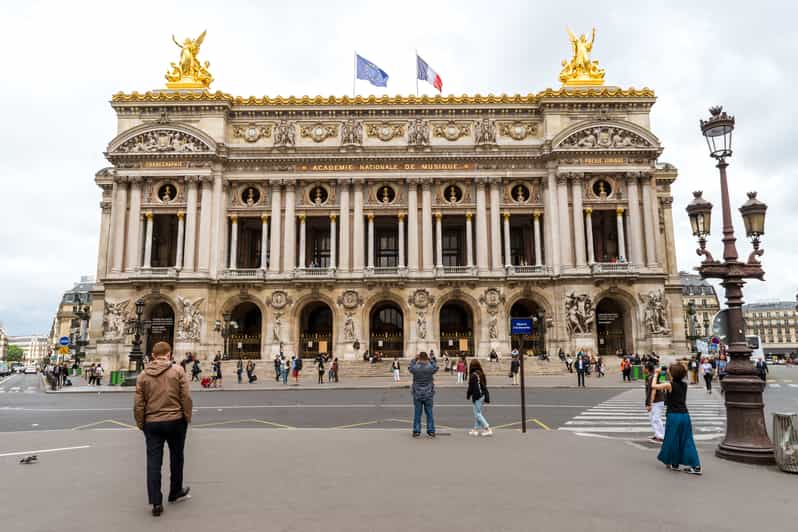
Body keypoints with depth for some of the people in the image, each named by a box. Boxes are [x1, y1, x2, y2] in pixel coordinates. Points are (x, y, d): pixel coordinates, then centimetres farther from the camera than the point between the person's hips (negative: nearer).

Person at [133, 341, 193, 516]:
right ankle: (175, 492, 32)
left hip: (152, 423, 1)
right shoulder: (177, 370, -7)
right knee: (176, 457, 17)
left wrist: (140, 423, 13)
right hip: (175, 421, -1)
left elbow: (138, 404, 1)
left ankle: (156, 502, 4)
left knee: (153, 461, 6)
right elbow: (186, 397, -8)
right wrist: (187, 417, 5)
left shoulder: (143, 375, 1)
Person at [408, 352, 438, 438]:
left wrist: (414, 359, 17)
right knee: (429, 413, 9)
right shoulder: (430, 368, -12)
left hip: (417, 395, 0)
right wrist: (430, 360, 15)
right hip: (428, 395, 0)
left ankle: (416, 431, 12)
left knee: (417, 414, 8)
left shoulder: (415, 368, -12)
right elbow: (436, 367, 11)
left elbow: (410, 368, 12)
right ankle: (431, 431, 13)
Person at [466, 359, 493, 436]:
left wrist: (468, 395, 0)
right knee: (477, 413, 15)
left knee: (477, 413, -3)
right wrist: (486, 396, 20)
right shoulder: (481, 374, 8)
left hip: (476, 396, -9)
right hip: (482, 395, 9)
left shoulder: (473, 375, -17)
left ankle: (488, 429, -7)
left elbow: (471, 387, -15)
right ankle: (475, 429, 20)